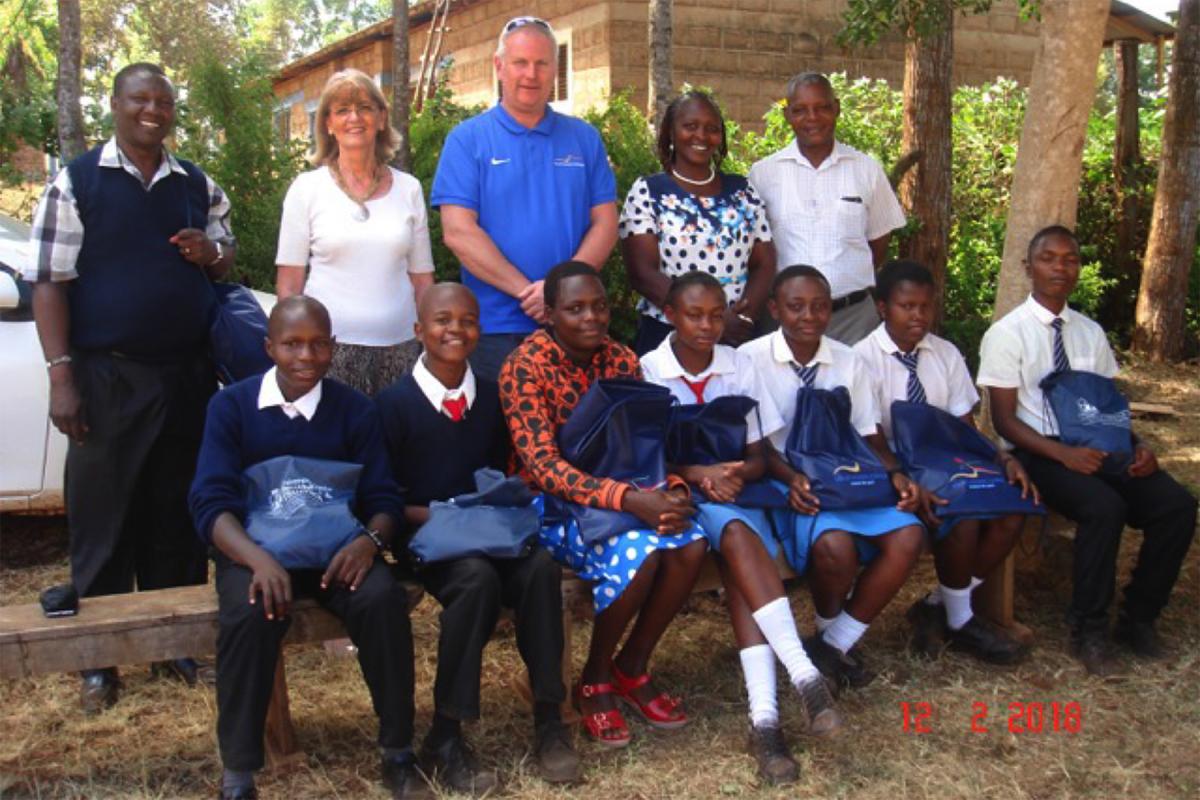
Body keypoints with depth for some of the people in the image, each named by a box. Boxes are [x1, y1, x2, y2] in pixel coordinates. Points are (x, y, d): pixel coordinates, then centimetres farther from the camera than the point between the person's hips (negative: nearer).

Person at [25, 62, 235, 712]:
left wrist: (211, 255, -4)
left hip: (188, 375, 4)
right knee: (102, 520, 4)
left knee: (179, 517, 11)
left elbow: (227, 259, 22)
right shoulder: (76, 183, -2)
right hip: (108, 377, -4)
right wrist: (61, 375, -13)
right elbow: (49, 282, -5)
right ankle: (99, 662, 15)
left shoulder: (199, 187, 10)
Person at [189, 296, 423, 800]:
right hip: (254, 548, -1)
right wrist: (257, 557, -29)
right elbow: (211, 501, -9)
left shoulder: (355, 409, 5)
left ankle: (398, 755, -12)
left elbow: (383, 497, 1)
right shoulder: (231, 407, 0)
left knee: (383, 598, -28)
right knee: (250, 612, -33)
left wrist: (369, 540, -24)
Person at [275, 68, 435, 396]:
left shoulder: (409, 188, 9)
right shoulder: (307, 188, 3)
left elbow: (422, 279, 10)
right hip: (329, 346, -2)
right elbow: (288, 284, 3)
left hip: (399, 346, 2)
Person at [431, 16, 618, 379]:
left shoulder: (585, 138, 10)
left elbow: (605, 224, 4)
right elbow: (458, 231, -8)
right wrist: (527, 291, -14)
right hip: (494, 327, -2)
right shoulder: (467, 139, 1)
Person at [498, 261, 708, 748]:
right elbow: (542, 465, -23)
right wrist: (628, 500, -33)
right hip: (551, 502, -5)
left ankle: (632, 668, 0)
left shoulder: (621, 361, 4)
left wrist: (673, 489, -19)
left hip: (623, 490, 6)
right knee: (638, 552, -32)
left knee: (691, 543, -23)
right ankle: (595, 681, -6)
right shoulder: (525, 366, -14)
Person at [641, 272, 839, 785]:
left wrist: (734, 474, -15)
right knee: (740, 538, -35)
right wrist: (699, 474, -22)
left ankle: (764, 716, -43)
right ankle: (802, 673, -43)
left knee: (740, 553, -31)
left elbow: (759, 456, 7)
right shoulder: (648, 370, -1)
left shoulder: (739, 366, 8)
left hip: (737, 492, 2)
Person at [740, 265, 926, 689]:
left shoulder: (848, 361, 11)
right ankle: (828, 627, 2)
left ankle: (836, 642, -7)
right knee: (835, 545, -34)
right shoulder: (751, 359, -2)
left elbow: (869, 435, 9)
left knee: (907, 537, -23)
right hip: (785, 483, -4)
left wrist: (895, 473, -11)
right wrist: (791, 478, -24)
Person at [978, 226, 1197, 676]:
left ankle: (1138, 618, 1)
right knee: (1104, 508, -33)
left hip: (1099, 449, 6)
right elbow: (1004, 420, -7)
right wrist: (1064, 454, -21)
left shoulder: (1090, 333, 14)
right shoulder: (1007, 334, -4)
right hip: (1040, 453, -5)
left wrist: (1138, 445, -5)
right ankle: (1088, 630, -14)